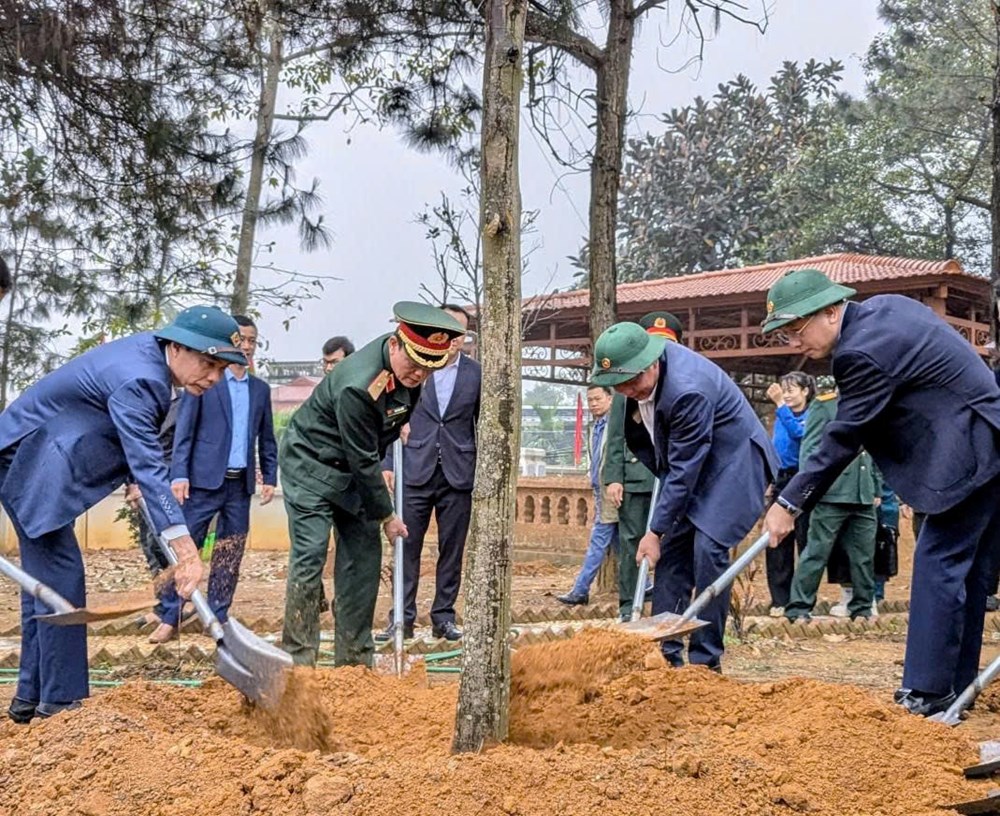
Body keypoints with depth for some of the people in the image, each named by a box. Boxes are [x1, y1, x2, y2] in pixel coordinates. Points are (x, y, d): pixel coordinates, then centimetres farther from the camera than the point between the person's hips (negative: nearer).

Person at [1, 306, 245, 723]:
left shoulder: (150, 349, 0)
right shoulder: (135, 380, -29)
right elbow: (148, 468, -35)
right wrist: (185, 548, -39)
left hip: (36, 458, 10)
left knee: (44, 575, 11)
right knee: (59, 574, -10)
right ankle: (59, 700, -4)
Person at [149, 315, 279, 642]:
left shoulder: (261, 389, 14)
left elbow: (266, 439, 17)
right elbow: (183, 431, -5)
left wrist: (270, 477, 9)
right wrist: (179, 475, -13)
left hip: (241, 484, 5)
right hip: (205, 480, -4)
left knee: (230, 555, 7)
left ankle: (218, 619, 14)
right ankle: (169, 619, 2)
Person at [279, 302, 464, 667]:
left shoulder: (411, 371, -10)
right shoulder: (358, 386, -35)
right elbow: (363, 463, -25)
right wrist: (386, 516, -16)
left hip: (353, 471, 8)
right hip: (311, 465, -8)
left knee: (363, 558, 5)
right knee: (309, 558, -12)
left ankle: (354, 658, 13)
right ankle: (298, 660, -4)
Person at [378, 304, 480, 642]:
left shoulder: (476, 373, 6)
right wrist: (387, 464, 0)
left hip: (458, 474, 1)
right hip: (416, 472, -1)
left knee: (451, 550, 6)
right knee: (406, 547, 0)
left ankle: (443, 617, 16)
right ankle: (402, 618, 8)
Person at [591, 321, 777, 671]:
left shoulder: (688, 390, -34)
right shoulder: (639, 372, -9)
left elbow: (684, 469, -28)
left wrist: (655, 531, -22)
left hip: (733, 460, -9)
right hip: (690, 461, 9)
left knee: (708, 549, -18)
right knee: (673, 550, 2)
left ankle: (706, 661, -8)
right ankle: (664, 654, 5)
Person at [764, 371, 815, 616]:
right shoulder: (780, 418, 12)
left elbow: (798, 433, -25)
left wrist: (780, 405, -29)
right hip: (781, 481, 6)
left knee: (805, 541, 1)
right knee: (777, 543, 4)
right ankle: (780, 599, 11)